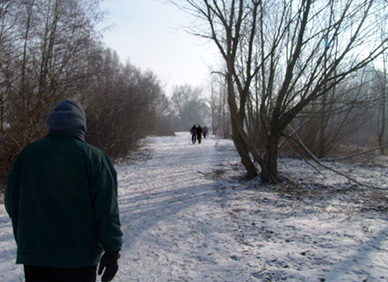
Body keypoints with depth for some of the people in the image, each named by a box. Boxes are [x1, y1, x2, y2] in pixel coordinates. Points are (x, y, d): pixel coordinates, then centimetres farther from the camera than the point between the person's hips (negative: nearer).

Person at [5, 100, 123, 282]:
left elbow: (12, 204, 8)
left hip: (34, 255, 3)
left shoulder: (28, 153, -1)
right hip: (80, 258, -2)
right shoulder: (93, 157, -11)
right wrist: (112, 252, -4)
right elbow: (107, 210, -12)